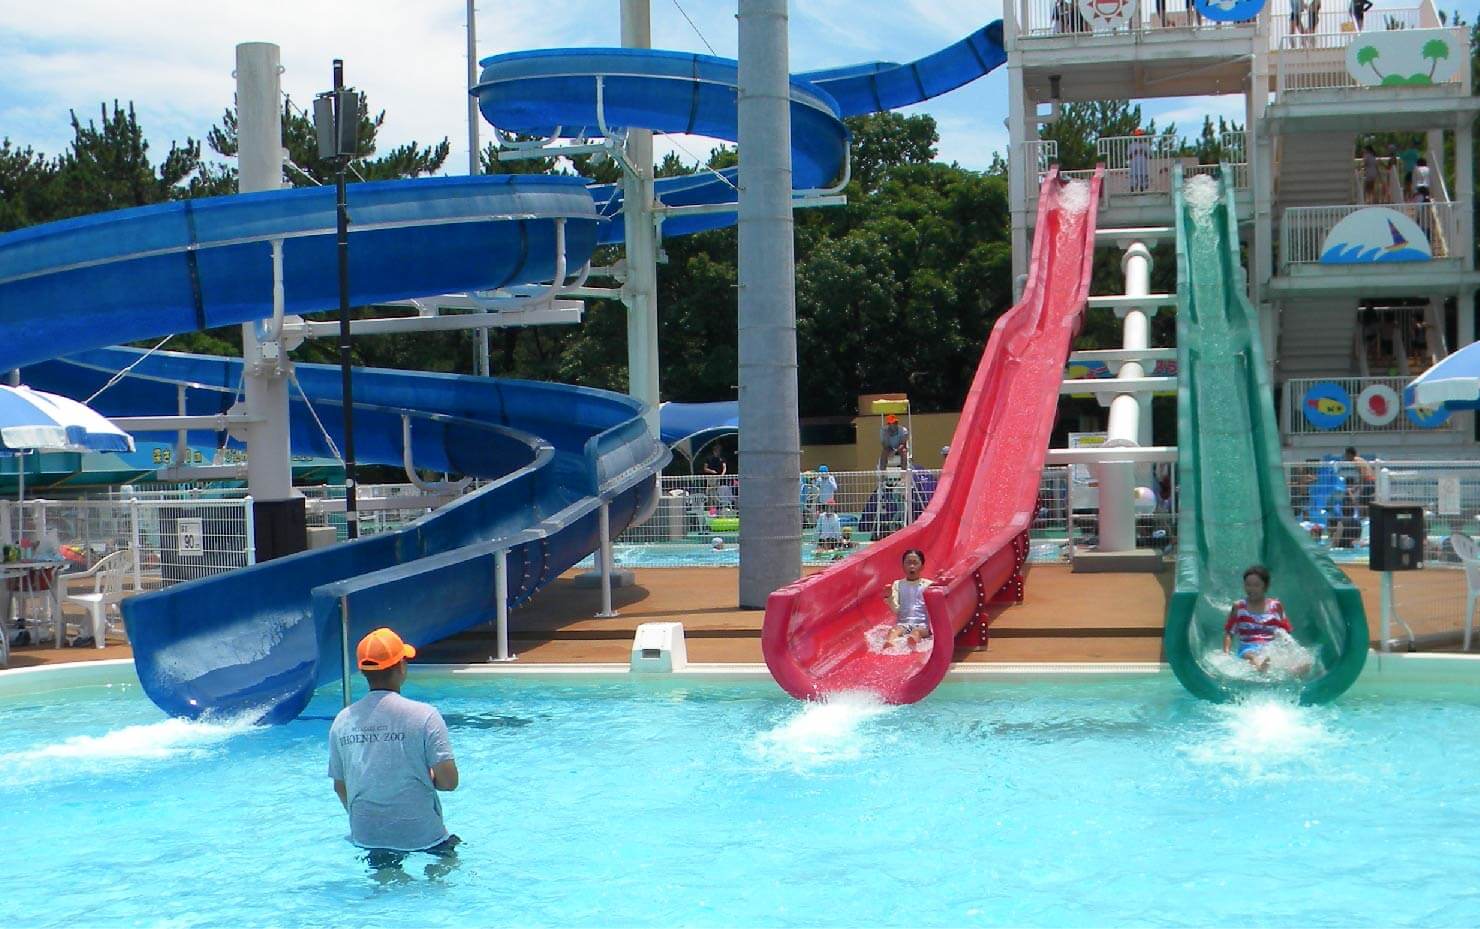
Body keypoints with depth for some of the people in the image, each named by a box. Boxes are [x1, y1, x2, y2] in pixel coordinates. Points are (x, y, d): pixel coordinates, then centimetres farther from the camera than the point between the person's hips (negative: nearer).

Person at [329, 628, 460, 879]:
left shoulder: (343, 720, 0)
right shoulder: (424, 716, -13)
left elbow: (340, 787, 9)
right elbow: (449, 781, -15)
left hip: (366, 836, 3)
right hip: (421, 834, -3)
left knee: (386, 883, 25)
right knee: (449, 854, 23)